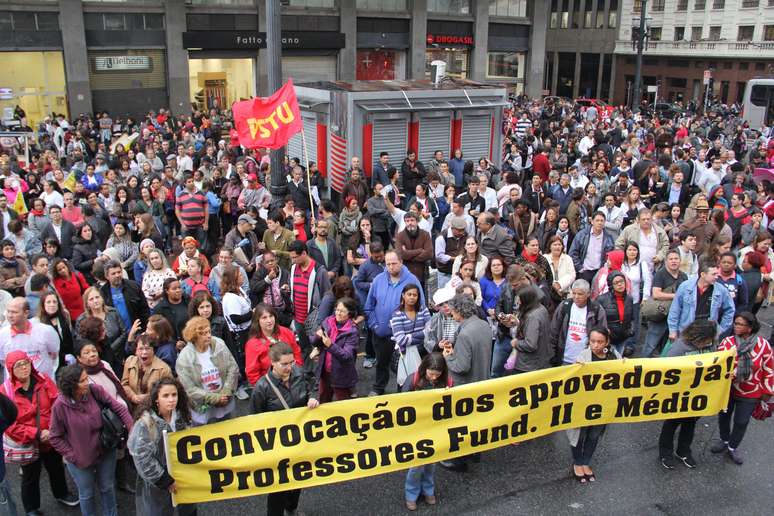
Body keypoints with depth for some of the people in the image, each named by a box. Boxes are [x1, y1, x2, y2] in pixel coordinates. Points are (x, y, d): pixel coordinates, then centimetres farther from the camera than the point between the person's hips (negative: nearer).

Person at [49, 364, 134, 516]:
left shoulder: (95, 391, -18)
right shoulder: (60, 406, -22)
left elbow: (119, 408, -11)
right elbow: (55, 437, -11)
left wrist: (132, 429, -21)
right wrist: (72, 456, -13)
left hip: (105, 451, 2)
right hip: (80, 458, -2)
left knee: (107, 488, 22)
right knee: (87, 494, 18)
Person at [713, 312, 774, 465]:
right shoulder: (727, 342, -11)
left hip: (750, 394, -1)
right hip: (727, 389, 1)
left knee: (741, 422, 8)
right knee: (724, 416, 18)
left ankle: (732, 447, 33)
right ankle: (724, 441, 44)